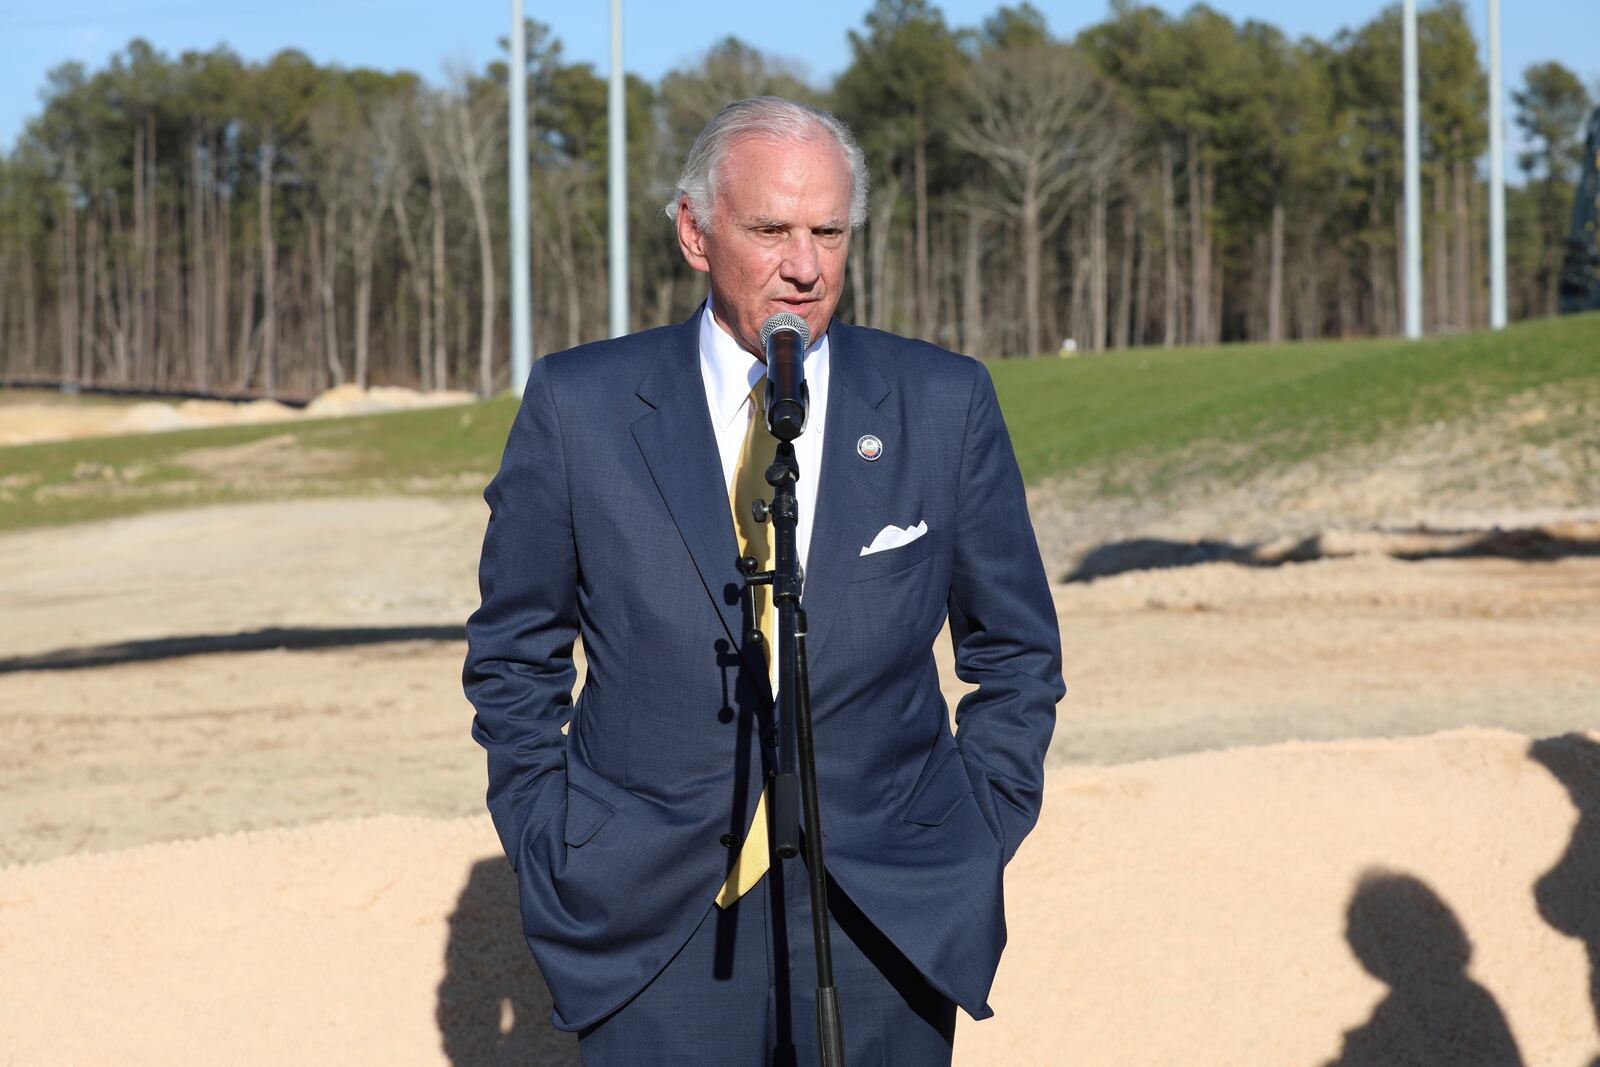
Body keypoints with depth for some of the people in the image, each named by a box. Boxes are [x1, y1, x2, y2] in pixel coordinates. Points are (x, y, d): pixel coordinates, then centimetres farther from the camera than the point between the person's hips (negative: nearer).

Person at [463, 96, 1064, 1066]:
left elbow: (1015, 652, 11)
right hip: (655, 931, -1)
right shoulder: (579, 407, -2)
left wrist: (974, 842, 4)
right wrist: (550, 854, 3)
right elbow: (513, 656, 9)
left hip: (887, 928, 1)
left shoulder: (943, 404, 1)